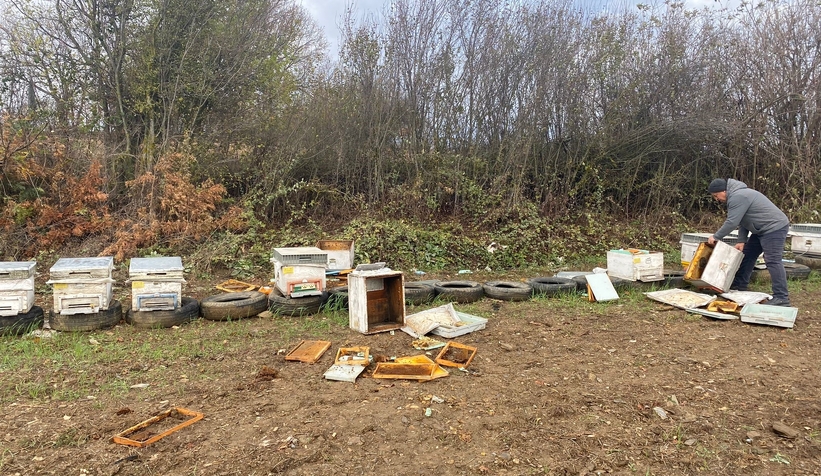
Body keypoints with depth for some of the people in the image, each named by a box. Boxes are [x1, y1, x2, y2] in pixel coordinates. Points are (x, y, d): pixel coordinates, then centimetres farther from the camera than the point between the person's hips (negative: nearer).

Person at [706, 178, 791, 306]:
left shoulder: (738, 197, -21)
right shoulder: (735, 195, 13)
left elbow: (731, 222, -24)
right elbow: (742, 221, 13)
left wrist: (715, 237, -12)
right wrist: (742, 241, 5)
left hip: (774, 228, -11)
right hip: (762, 230, 11)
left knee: (773, 261, -14)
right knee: (747, 255, 15)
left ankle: (781, 298, -13)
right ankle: (739, 286, 24)